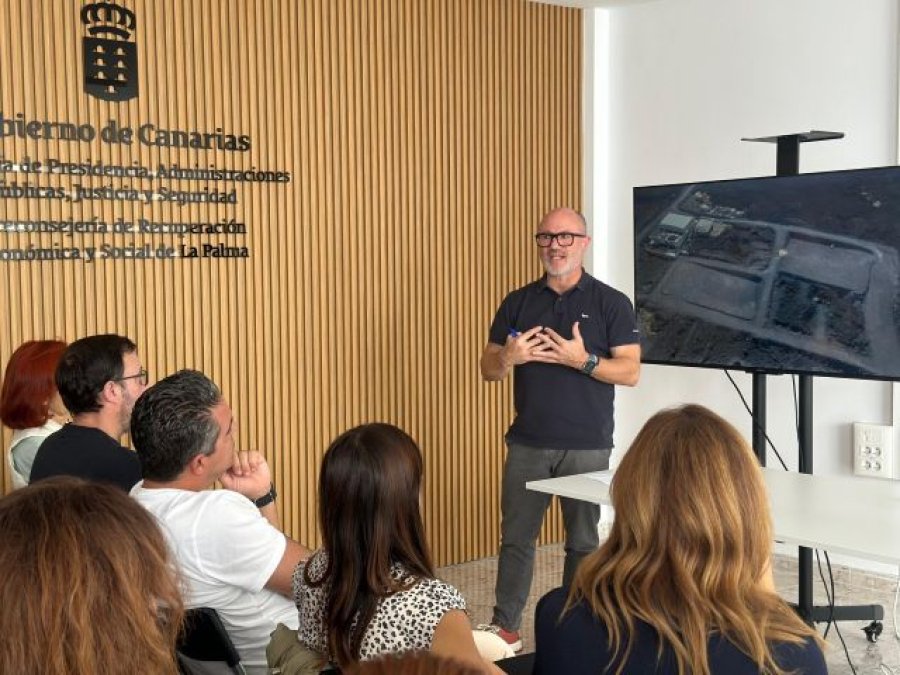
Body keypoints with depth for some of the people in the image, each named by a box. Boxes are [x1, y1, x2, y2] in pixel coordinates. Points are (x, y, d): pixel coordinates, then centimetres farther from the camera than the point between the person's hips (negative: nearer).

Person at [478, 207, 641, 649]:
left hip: (587, 447, -2)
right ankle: (504, 626, 19)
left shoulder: (611, 303, -2)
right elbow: (488, 369, 8)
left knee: (583, 541, 7)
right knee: (516, 537, 8)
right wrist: (509, 357, -14)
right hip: (527, 444, 3)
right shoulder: (517, 302, 7)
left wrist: (582, 360, -22)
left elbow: (630, 372, -7)